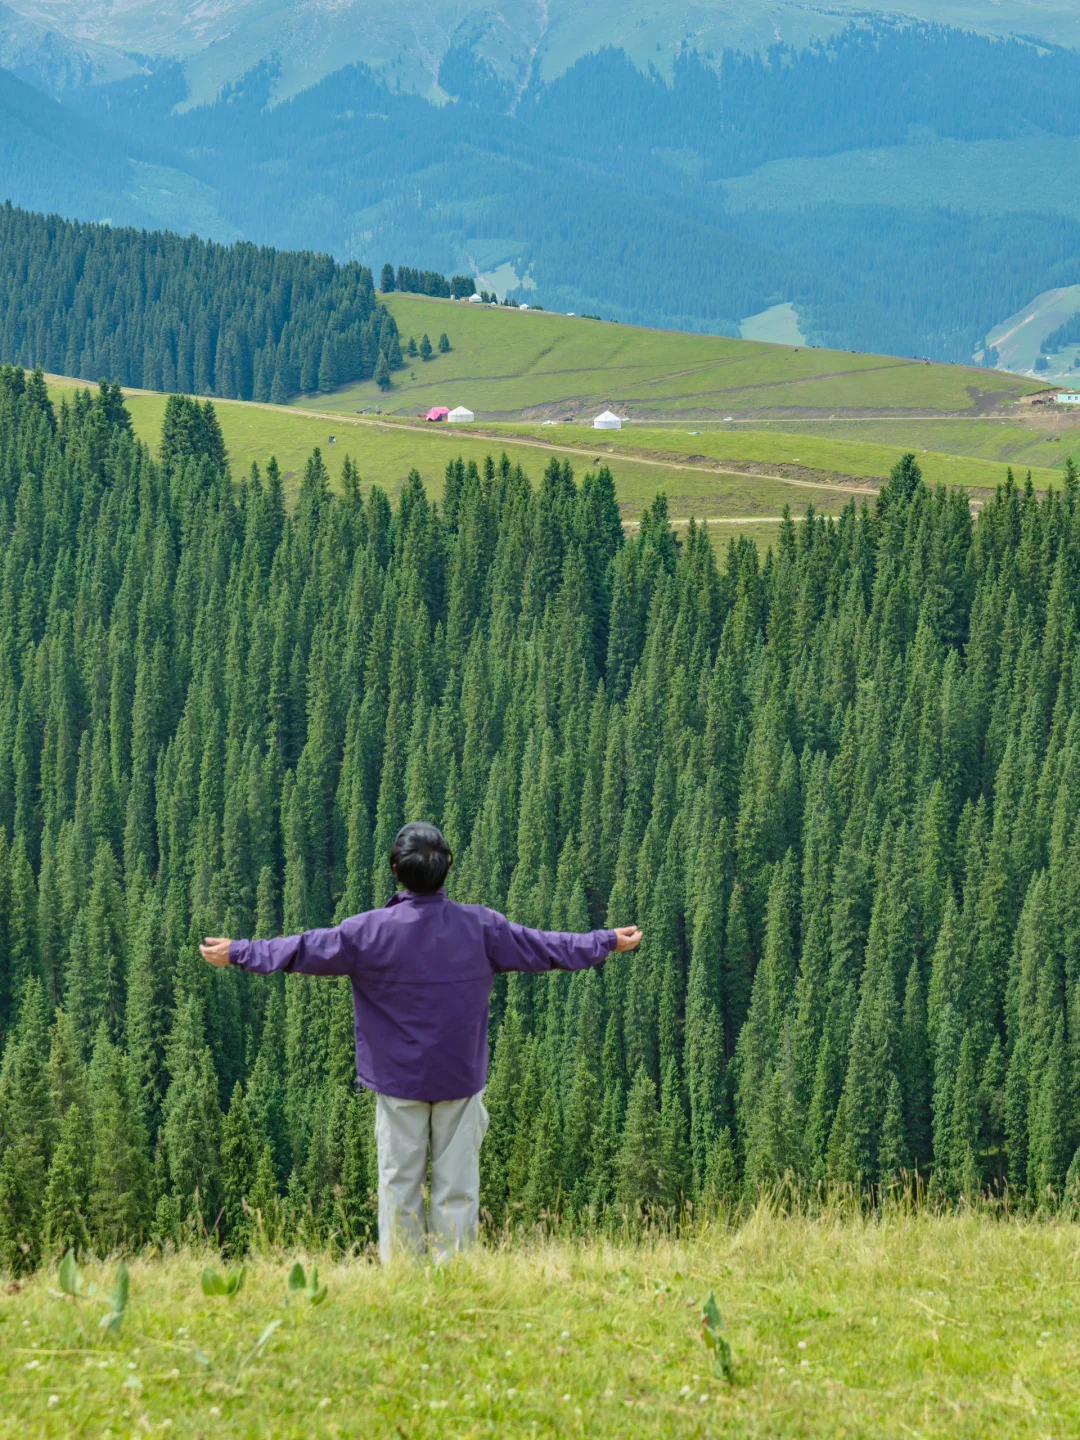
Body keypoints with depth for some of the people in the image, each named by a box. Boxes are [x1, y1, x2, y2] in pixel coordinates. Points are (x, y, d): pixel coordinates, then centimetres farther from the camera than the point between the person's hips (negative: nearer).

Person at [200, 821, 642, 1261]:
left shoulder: (369, 931, -11)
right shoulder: (481, 927, -6)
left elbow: (303, 951, -4)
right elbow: (545, 947, 6)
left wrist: (238, 953, 9)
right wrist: (609, 942, 20)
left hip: (398, 1080, -1)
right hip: (461, 1078, 1)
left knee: (399, 1184, 5)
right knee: (457, 1187, 5)